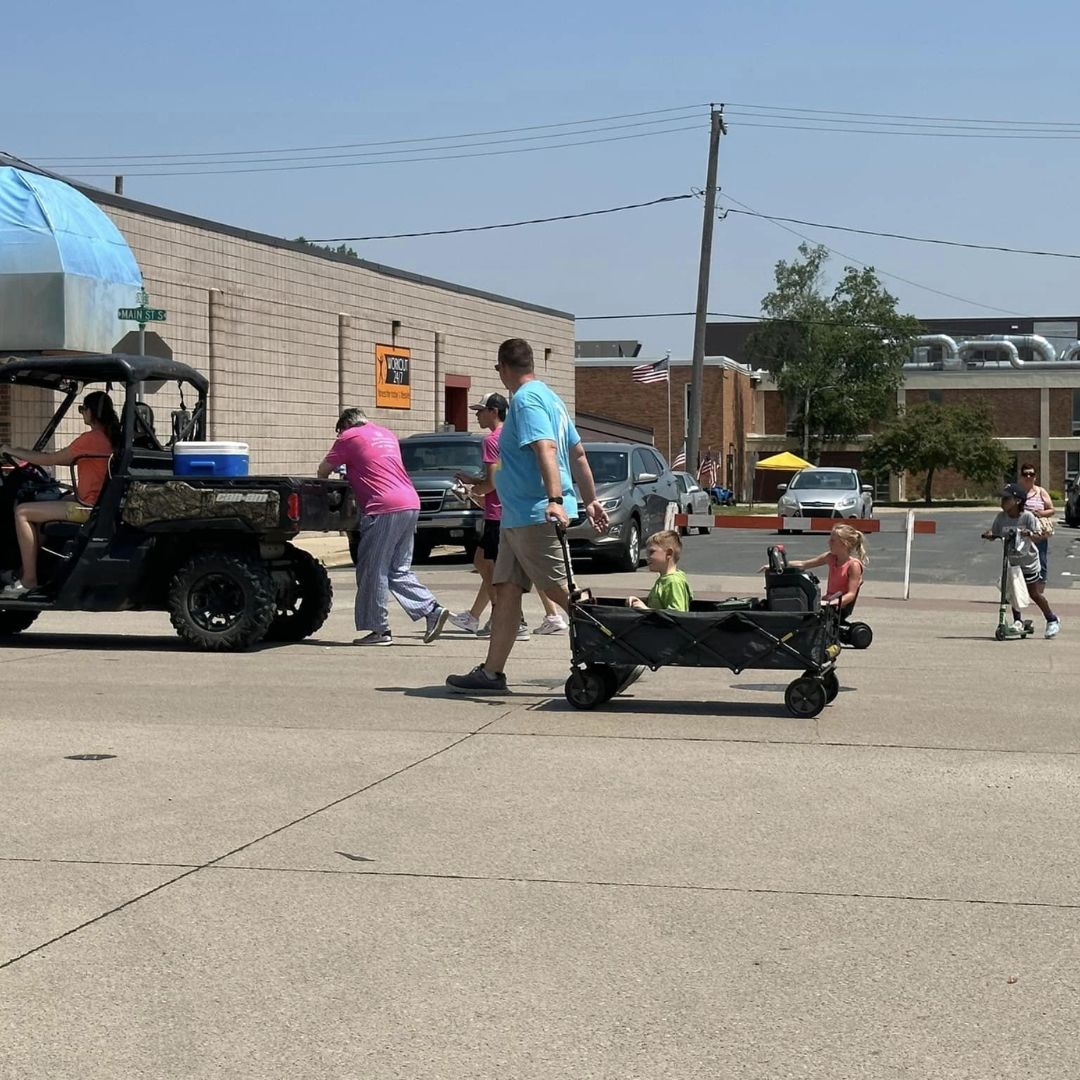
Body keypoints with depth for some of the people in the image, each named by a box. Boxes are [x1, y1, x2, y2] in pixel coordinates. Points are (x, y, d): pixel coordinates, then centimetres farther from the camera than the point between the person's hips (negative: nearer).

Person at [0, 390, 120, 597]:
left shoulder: (91, 439, -19)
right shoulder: (109, 437, 10)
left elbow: (50, 460, -12)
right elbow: (72, 460, 21)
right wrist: (24, 454, 21)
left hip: (88, 508, -10)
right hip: (96, 501, 10)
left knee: (22, 512, -9)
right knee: (37, 508, 28)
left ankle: (28, 580, -7)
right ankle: (33, 567, 26)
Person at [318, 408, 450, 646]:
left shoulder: (349, 437, 3)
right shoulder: (387, 435, 23)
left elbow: (323, 471, 10)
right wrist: (353, 473, 37)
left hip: (384, 509, -8)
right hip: (410, 504, 8)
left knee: (373, 571, 0)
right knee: (399, 570, 14)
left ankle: (379, 630, 2)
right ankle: (432, 610, 4)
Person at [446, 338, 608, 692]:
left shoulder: (526, 399, -13)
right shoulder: (549, 397, 18)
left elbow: (546, 449, -28)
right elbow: (578, 454, 21)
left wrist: (555, 499, -38)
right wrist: (590, 501, 25)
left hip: (535, 515, -10)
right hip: (519, 517, 10)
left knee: (560, 590, -7)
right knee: (506, 589, 9)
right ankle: (491, 673, 10)